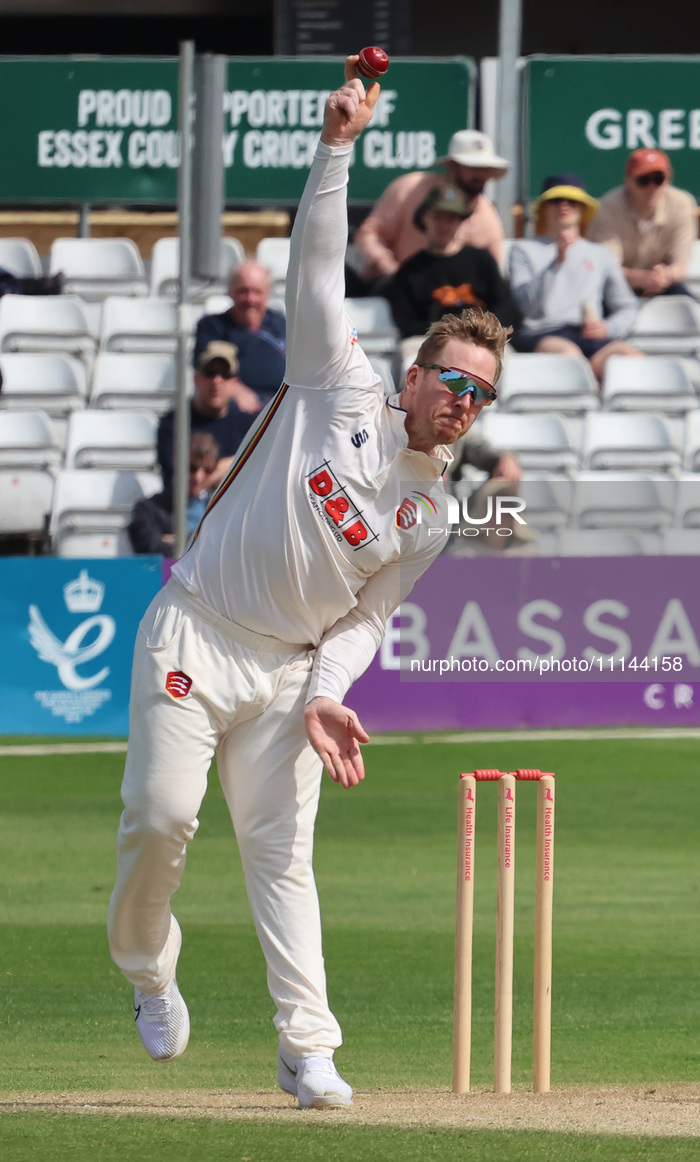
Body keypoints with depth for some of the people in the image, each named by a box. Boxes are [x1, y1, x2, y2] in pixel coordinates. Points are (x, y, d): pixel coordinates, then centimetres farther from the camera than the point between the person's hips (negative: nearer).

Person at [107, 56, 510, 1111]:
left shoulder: (429, 515, 8)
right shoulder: (342, 393, -2)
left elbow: (366, 616, 10)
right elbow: (317, 266, -7)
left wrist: (326, 696, -8)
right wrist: (338, 147, -16)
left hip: (290, 669, 3)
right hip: (193, 637, -3)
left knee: (282, 852, -4)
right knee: (162, 815, -11)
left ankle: (308, 1049, -7)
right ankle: (146, 965, 17)